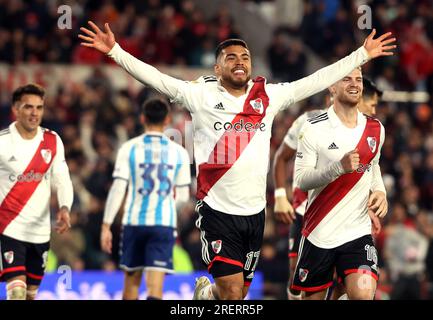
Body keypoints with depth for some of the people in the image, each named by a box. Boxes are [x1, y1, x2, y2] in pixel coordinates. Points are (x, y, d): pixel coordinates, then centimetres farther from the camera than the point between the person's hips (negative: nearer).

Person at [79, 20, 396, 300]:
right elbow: (154, 77, -6)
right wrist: (115, 51, -16)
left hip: (255, 211, 4)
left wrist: (363, 54, 12)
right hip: (217, 210, -4)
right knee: (232, 292, -13)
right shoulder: (200, 94, -1)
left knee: (240, 292, 11)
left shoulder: (269, 96, 8)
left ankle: (205, 290, 41)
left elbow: (319, 80, 11)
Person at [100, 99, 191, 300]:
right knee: (155, 287, -7)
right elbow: (183, 196, 8)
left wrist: (106, 226, -4)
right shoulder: (179, 152, 3)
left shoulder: (129, 148, -1)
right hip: (164, 223, 0)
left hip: (134, 222, 0)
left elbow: (118, 189, -7)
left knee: (131, 281, 16)